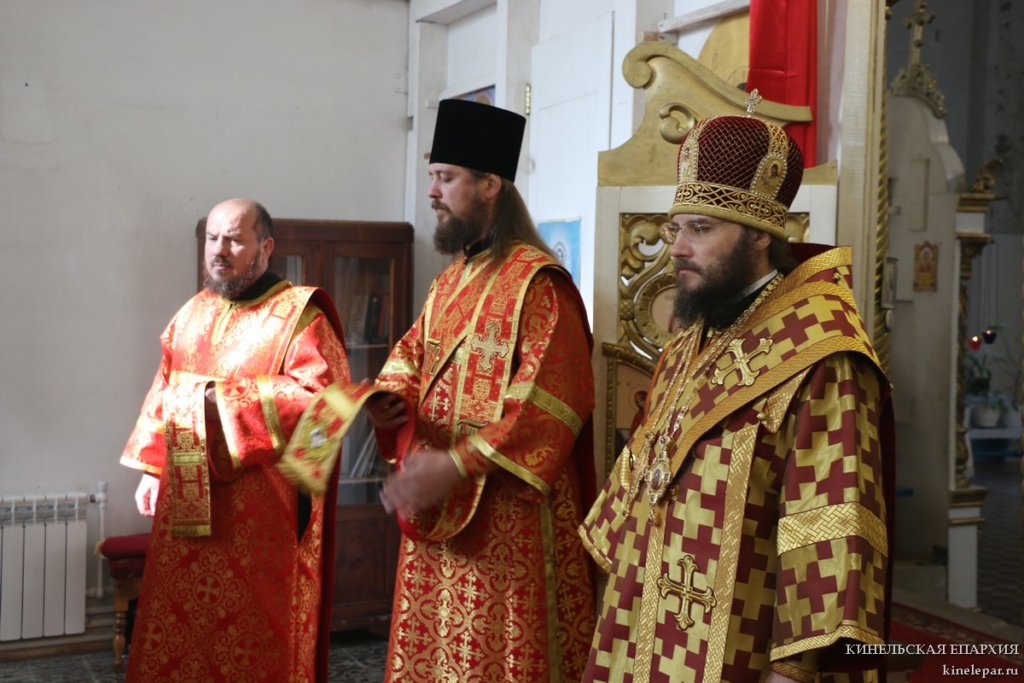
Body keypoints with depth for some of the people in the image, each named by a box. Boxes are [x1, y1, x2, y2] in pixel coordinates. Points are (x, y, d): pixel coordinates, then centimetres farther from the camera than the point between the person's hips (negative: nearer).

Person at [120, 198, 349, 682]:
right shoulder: (191, 314, 13)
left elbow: (322, 392, -21)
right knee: (180, 622, 13)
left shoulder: (297, 313, -9)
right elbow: (163, 394, 19)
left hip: (260, 507, -6)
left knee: (251, 632, 4)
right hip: (187, 501, 6)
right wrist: (151, 468, 11)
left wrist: (223, 397, -19)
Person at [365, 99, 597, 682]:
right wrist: (390, 400, -3)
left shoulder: (536, 281, -16)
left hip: (505, 515, -9)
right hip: (439, 511, 9)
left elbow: (554, 400, -23)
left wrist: (456, 465, -25)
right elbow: (412, 355, 21)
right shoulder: (451, 281, 13)